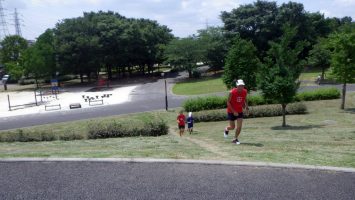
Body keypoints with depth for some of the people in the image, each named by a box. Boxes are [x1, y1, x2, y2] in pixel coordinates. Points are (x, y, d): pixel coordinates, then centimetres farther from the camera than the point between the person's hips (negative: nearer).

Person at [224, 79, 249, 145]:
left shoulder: (245, 92, -7)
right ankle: (226, 129, 39)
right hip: (231, 111, -4)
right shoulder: (232, 92, -21)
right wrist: (234, 111, -21)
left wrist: (247, 108, -1)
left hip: (239, 111, 4)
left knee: (239, 126, -6)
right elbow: (228, 102, -15)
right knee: (232, 127, 3)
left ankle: (235, 139, 12)